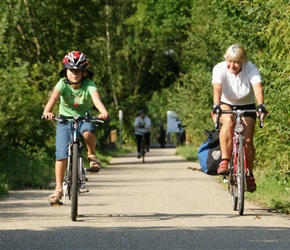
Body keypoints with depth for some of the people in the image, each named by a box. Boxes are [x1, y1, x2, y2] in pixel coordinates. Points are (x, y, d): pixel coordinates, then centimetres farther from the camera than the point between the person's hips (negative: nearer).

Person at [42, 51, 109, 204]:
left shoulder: (89, 85, -17)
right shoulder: (62, 84, -16)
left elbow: (96, 99, -36)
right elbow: (53, 98, -34)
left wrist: (103, 112, -57)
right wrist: (47, 111, -56)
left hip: (83, 119, -1)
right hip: (65, 121, 1)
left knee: (88, 131, -37)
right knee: (61, 154, -14)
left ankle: (92, 155, -8)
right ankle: (58, 189, -6)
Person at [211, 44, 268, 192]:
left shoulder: (251, 69, -23)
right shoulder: (219, 69, -23)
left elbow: (258, 88, -38)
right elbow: (217, 88, -38)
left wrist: (261, 105, -56)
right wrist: (216, 106, -56)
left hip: (246, 106, 1)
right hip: (226, 105, -1)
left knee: (248, 141, -12)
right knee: (228, 121, -35)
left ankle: (249, 174, 12)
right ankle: (224, 161, -31)